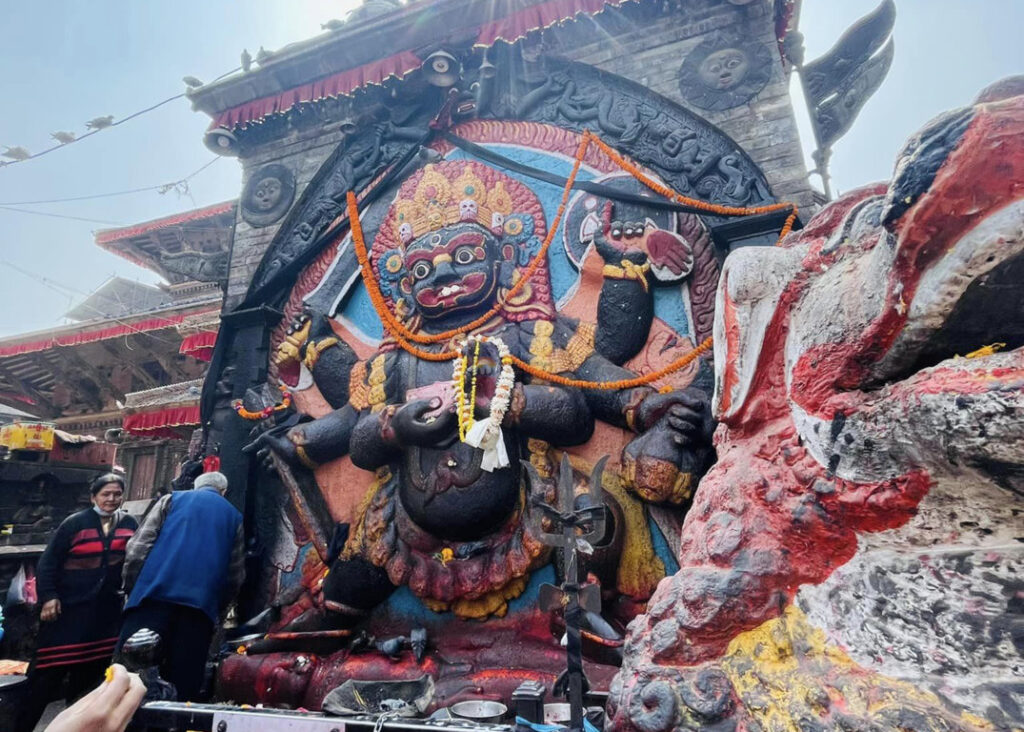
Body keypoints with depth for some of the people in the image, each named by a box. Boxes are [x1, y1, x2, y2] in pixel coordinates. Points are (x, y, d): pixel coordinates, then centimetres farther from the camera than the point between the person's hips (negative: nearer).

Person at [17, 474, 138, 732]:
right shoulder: (75, 523, -8)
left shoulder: (129, 525, 2)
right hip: (68, 607, -3)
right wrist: (48, 596, -13)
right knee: (50, 670, 1)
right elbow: (48, 562, -6)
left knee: (91, 668, 13)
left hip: (107, 610, 4)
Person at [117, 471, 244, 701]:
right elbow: (235, 575, 17)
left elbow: (139, 547, 5)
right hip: (202, 604, 1)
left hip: (156, 593, -1)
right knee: (183, 684, 5)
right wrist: (219, 611, 27)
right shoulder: (234, 516, 21)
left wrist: (130, 587, 14)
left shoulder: (172, 499, 18)